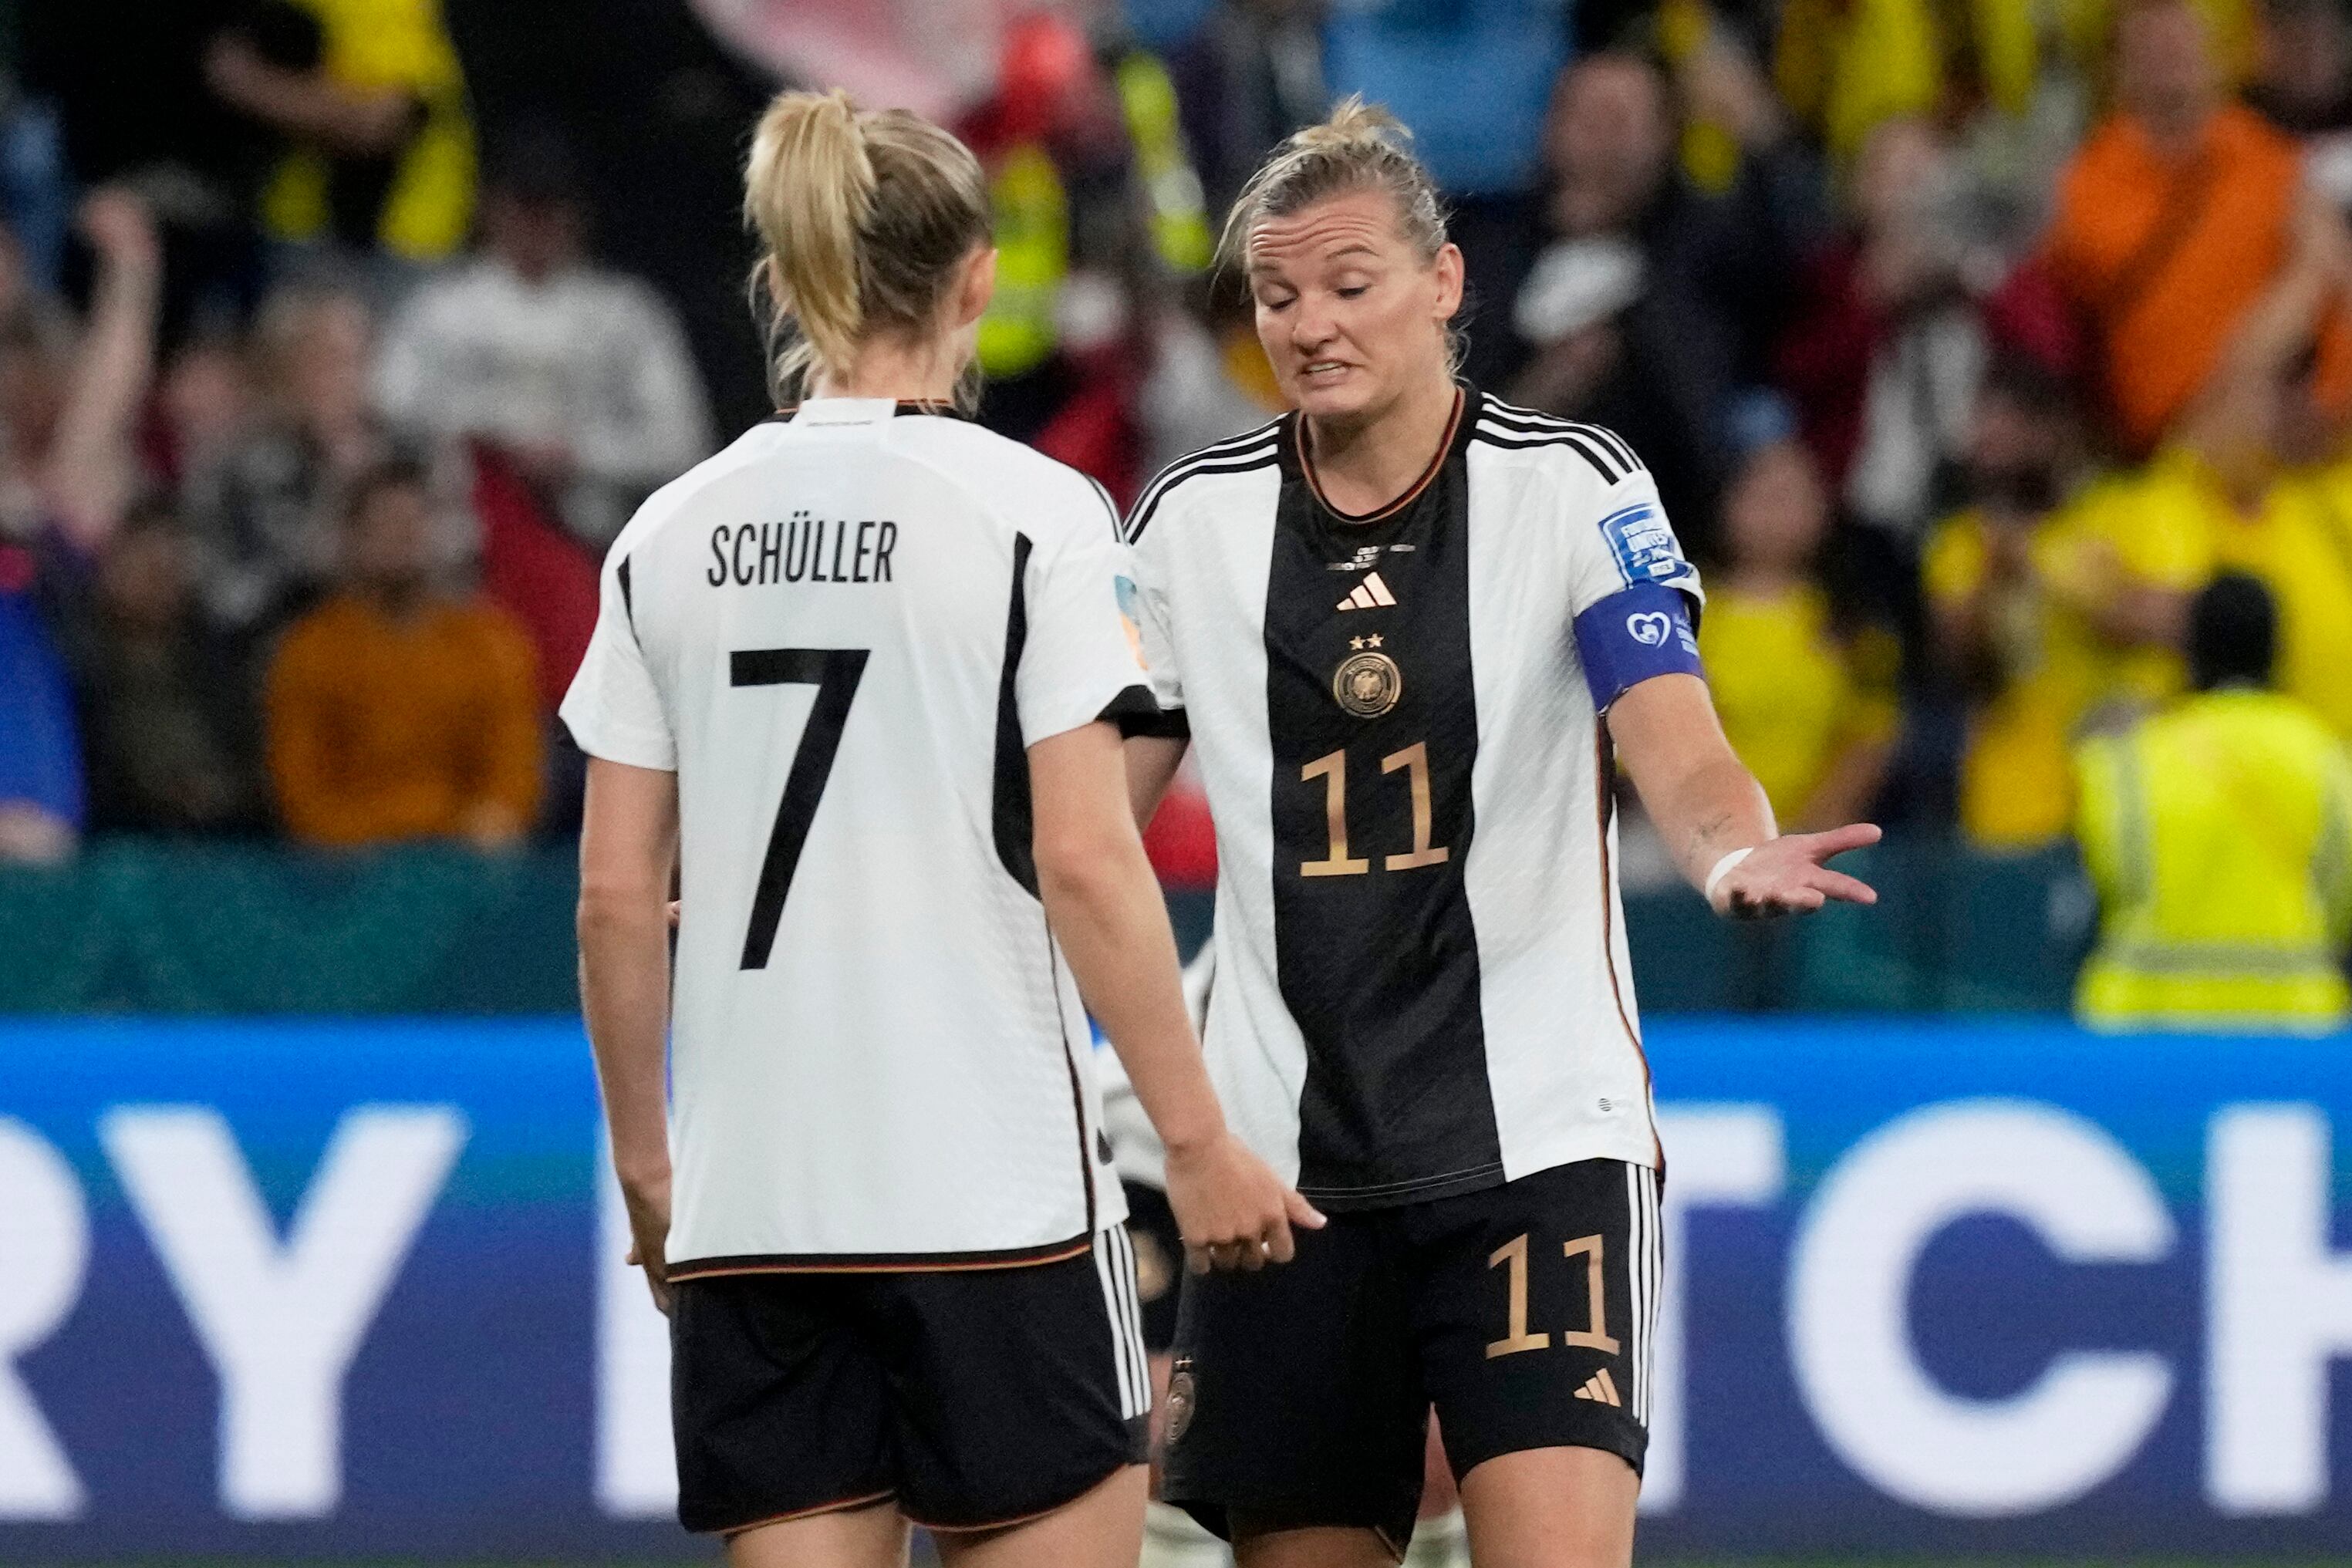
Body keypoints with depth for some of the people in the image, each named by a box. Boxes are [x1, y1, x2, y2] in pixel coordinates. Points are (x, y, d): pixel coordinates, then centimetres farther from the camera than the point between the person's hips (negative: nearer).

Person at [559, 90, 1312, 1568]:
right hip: (992, 1181, -4)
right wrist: (1198, 1139, -5)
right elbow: (1084, 859, -11)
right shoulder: (1032, 513, -5)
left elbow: (617, 897, 7)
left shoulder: (669, 535, 7)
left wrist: (647, 1167, 18)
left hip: (749, 1196, 4)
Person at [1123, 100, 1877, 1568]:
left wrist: (1737, 853, -35)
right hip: (1285, 1156, 3)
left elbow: (1680, 753, -13)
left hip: (1537, 1131, -3)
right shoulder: (1194, 520, 6)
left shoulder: (1574, 486, -3)